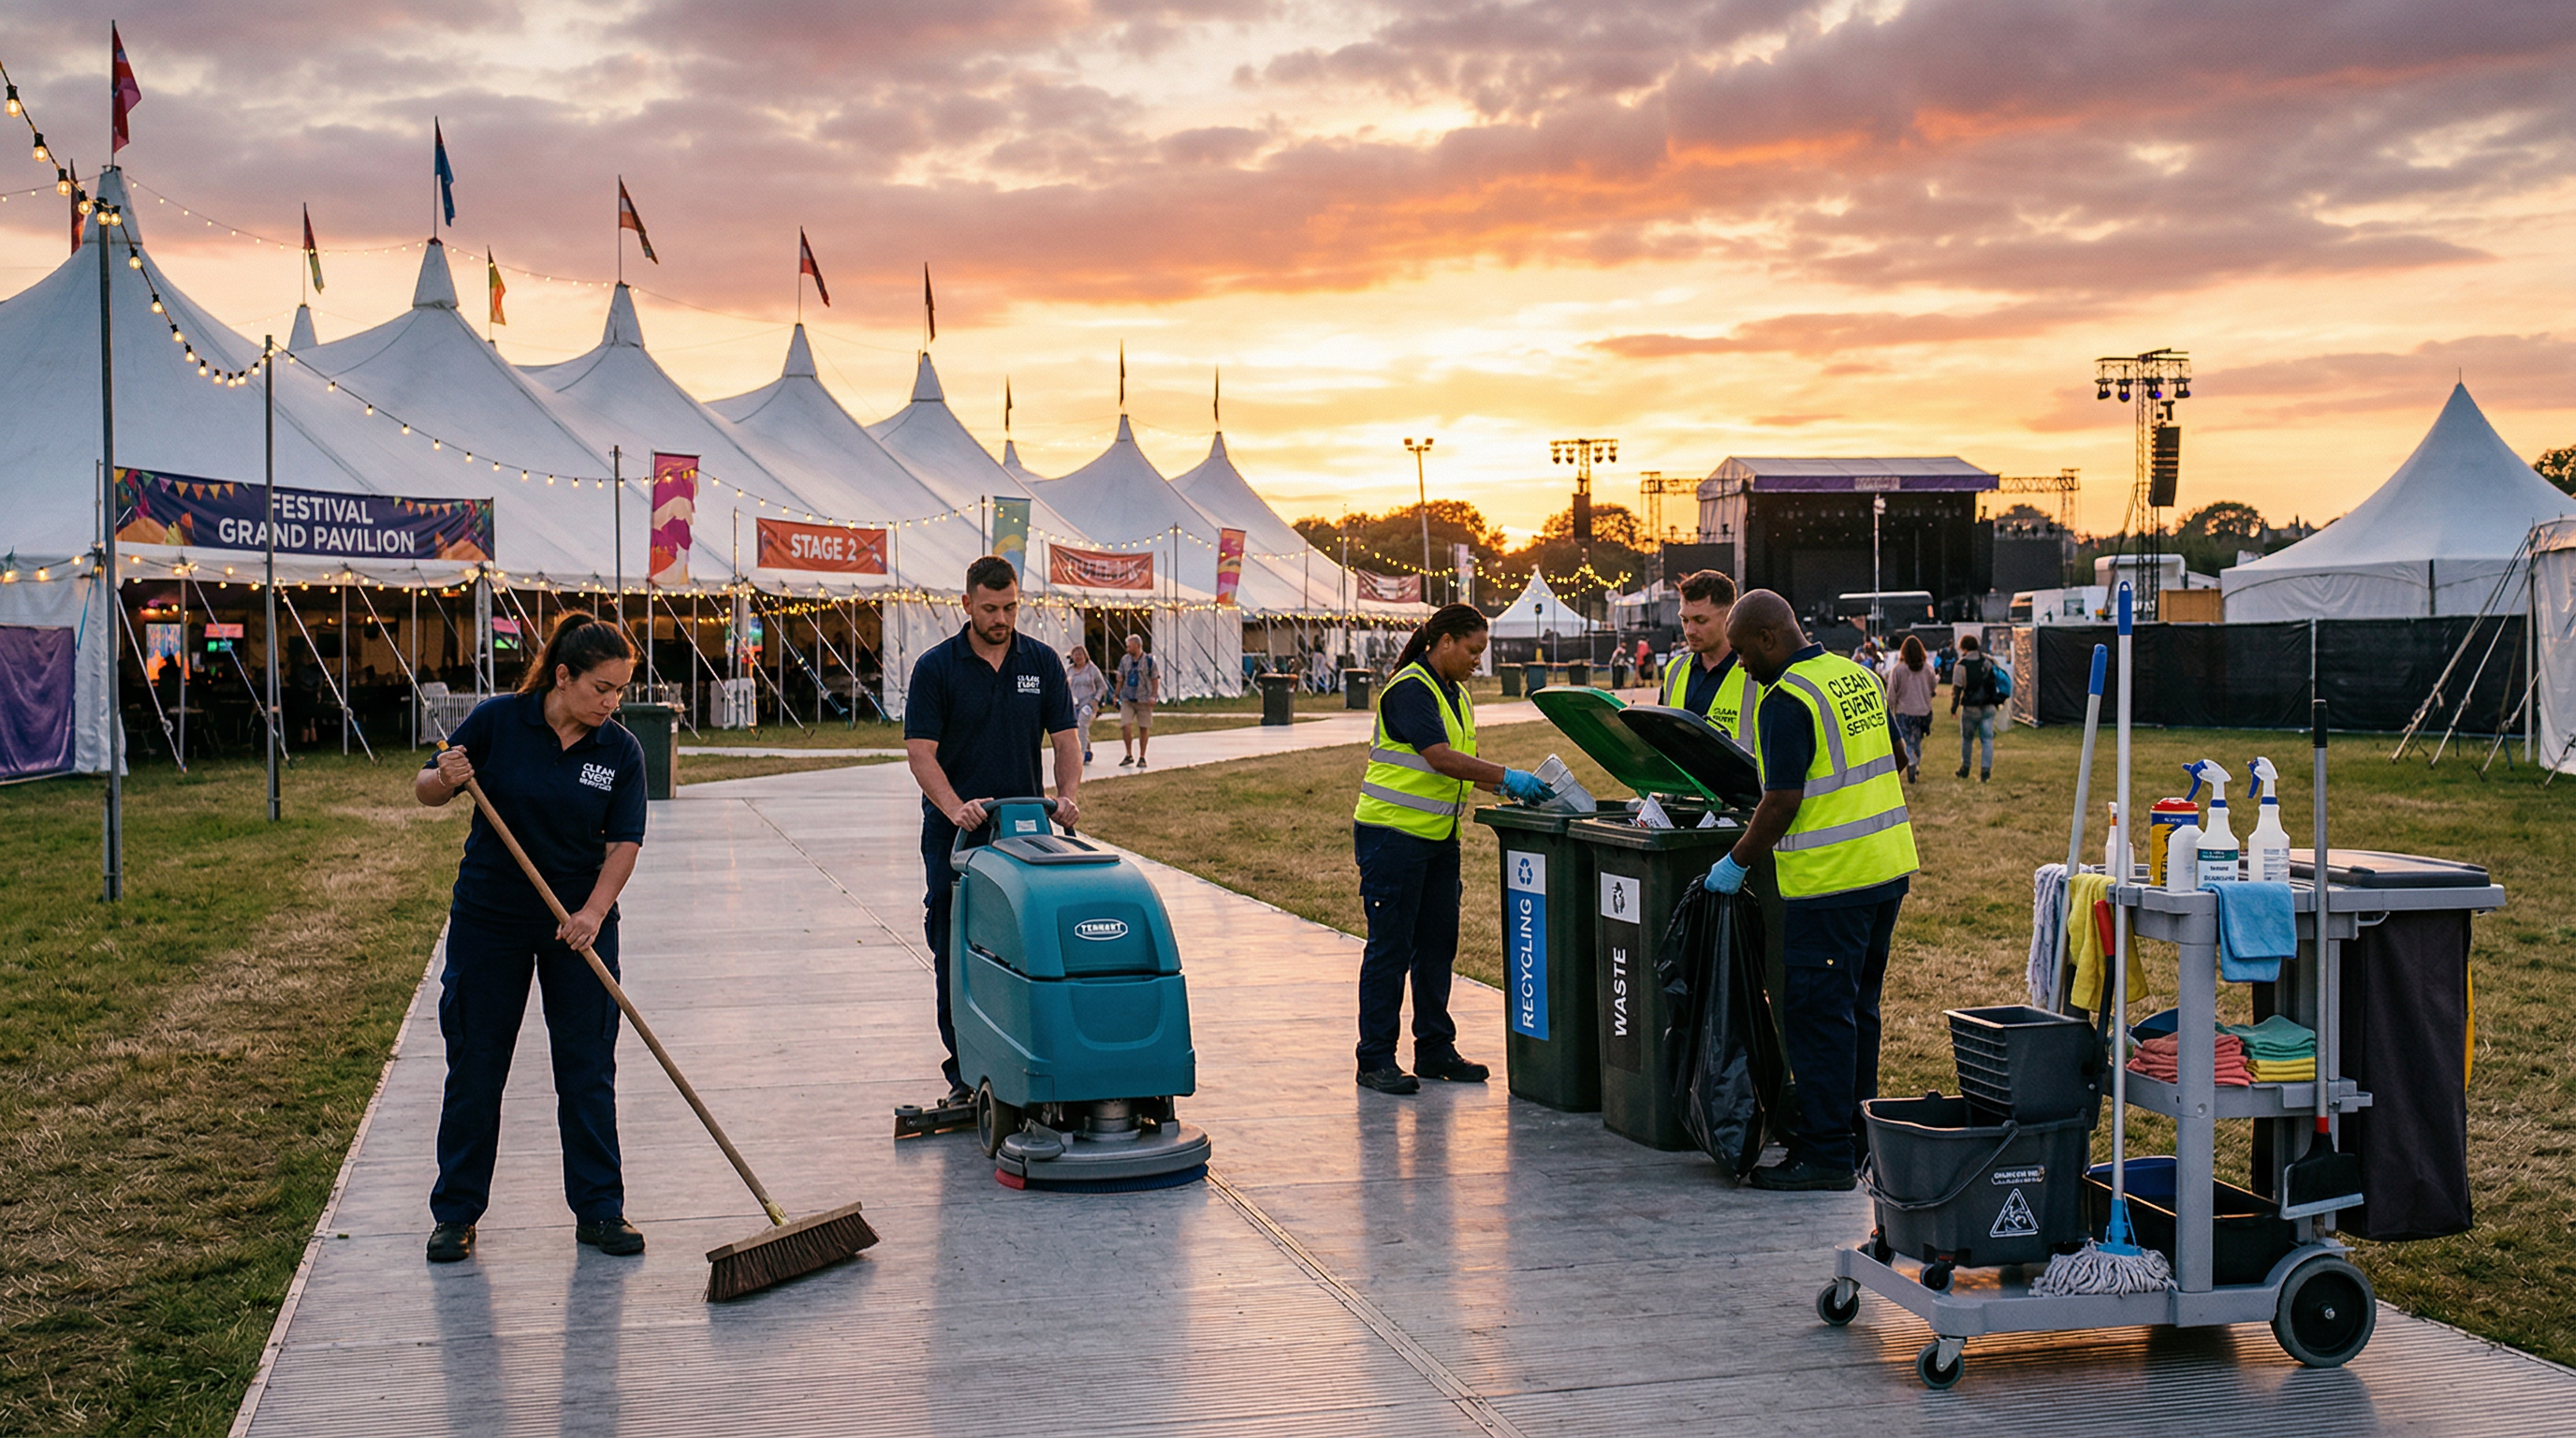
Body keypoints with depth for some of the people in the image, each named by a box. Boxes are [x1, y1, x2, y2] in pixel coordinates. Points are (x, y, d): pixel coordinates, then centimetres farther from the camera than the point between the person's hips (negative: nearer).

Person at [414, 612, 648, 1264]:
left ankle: (600, 1210, 12)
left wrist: (592, 914, -20)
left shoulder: (620, 751, -5)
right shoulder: (497, 721, -9)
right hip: (489, 918, -1)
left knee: (588, 1068, 2)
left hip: (581, 923, 1)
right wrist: (445, 780, -25)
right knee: (475, 1067, 5)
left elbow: (625, 842, -7)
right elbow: (425, 789, -1)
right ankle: (456, 1211, 18)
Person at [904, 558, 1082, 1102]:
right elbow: (920, 751, -9)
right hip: (954, 833, -2)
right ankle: (965, 1072, 8)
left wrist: (1067, 795, -15)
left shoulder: (1042, 663, 5)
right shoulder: (935, 667, -4)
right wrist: (956, 808, -25)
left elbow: (1065, 737, 4)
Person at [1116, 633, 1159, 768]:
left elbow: (1155, 680, -2)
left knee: (1144, 728, 4)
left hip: (1144, 700, -2)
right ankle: (1129, 755, 5)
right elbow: (1120, 679, 15)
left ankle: (1142, 757, 15)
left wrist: (1153, 696, -12)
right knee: (1125, 727, -9)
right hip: (1127, 700, 2)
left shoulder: (1149, 661, -2)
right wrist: (1116, 696, 13)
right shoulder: (1125, 661, 9)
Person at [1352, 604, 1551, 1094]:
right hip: (1393, 833, -9)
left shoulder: (1457, 695, 15)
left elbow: (1464, 763, 17)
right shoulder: (1410, 690, -15)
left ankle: (1435, 1049, 21)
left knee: (1437, 944, 12)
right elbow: (1441, 758, -24)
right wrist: (1505, 776, -26)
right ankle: (1375, 1060, 3)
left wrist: (1508, 787, 1)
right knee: (1390, 948, -4)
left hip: (1438, 836, 9)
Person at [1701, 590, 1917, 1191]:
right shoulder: (1857, 676, 10)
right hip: (1889, 866, 9)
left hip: (1831, 879, -9)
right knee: (1856, 1005, 18)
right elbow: (1895, 757, 21)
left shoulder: (1788, 701, -17)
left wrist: (1737, 862, -10)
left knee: (1815, 1012, -2)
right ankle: (1856, 1128, 27)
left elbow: (1782, 803, -20)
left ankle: (1827, 1153, 1)